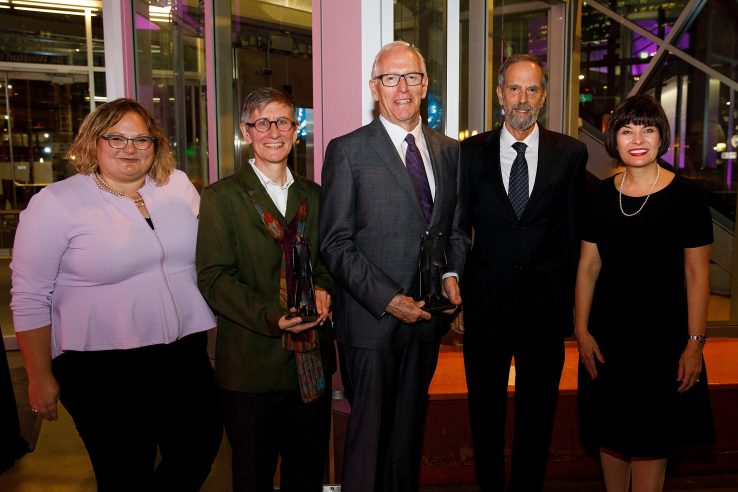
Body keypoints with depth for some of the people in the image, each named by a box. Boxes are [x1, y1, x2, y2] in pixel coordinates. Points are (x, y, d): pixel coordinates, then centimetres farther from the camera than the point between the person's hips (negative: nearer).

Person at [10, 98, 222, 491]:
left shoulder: (179, 185, 4)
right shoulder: (56, 202, -8)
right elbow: (30, 296, -5)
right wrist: (40, 377, -3)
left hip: (187, 355, 4)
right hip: (103, 371, -4)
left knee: (198, 455, 17)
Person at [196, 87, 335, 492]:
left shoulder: (313, 195, 11)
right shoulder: (221, 197, -4)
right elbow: (214, 277, -11)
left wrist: (322, 287, -8)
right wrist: (270, 316, -23)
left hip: (312, 362, 4)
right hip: (252, 364, -4)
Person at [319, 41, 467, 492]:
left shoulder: (450, 151, 9)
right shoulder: (348, 151, -6)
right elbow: (335, 242, -10)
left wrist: (452, 274, -3)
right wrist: (387, 299, -16)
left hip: (426, 317, 5)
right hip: (371, 319, -4)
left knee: (409, 431, 19)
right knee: (368, 433, 8)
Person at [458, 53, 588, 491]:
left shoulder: (571, 153, 0)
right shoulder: (472, 152, 0)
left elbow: (576, 233, 1)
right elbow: (458, 229, 2)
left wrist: (574, 303, -1)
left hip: (546, 305, 0)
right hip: (486, 303, 1)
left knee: (538, 412, 15)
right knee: (485, 410, 16)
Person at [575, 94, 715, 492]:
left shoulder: (685, 196, -8)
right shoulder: (601, 195, 1)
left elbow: (697, 275, -7)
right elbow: (588, 266, 4)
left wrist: (695, 343, -10)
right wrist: (582, 330, 0)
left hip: (662, 334, -3)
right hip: (606, 333, 3)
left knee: (650, 441, 8)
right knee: (610, 432, 15)